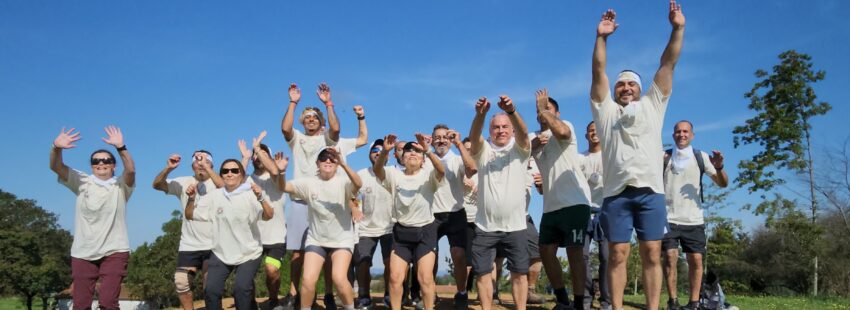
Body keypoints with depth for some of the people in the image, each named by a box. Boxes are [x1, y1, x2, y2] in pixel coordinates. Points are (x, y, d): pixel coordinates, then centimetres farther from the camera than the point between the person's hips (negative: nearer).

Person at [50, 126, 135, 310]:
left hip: (114, 252, -2)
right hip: (83, 253, 3)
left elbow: (130, 171, -20)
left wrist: (120, 148, -36)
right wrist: (57, 147, -27)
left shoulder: (121, 186, 1)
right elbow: (56, 167, -6)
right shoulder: (82, 182, 7)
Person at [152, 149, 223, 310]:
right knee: (181, 283, 2)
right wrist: (168, 168, -23)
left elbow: (224, 187, -27)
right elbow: (157, 185, -5)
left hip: (212, 245, -3)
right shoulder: (183, 182, 4)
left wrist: (206, 166, -33)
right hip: (188, 245, 3)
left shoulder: (216, 182, -3)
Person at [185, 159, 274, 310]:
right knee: (210, 290, -7)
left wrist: (261, 198, -43)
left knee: (241, 289, -19)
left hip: (248, 254, -3)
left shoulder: (250, 194, -11)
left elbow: (268, 216, -24)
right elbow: (189, 215, 5)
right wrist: (191, 199, -15)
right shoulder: (214, 196, 0)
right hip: (221, 254, 4)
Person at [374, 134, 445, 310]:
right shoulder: (394, 175, 1)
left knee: (425, 278, -6)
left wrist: (428, 152, -42)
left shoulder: (428, 175, -4)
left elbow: (441, 171, -27)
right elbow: (377, 169, -18)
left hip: (425, 231, -2)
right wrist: (385, 151, -37)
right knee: (395, 277, 1)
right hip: (401, 231, 2)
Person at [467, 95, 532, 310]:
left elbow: (523, 132, -18)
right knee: (482, 273, 4)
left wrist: (511, 111, -39)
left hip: (515, 226, -1)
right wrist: (480, 114, -38)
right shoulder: (483, 151, 5)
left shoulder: (520, 149, 4)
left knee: (519, 273, 5)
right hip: (485, 226, 1)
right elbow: (473, 136, -16)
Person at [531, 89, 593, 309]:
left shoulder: (565, 125, 0)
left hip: (574, 202, -7)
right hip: (550, 206, 7)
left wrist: (544, 108, -13)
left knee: (574, 252, -6)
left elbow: (562, 132, -25)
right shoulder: (535, 138, 21)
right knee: (546, 252, 5)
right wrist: (534, 145, -5)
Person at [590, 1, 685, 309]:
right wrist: (601, 37, -2)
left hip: (650, 190, 1)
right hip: (616, 192, 0)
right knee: (617, 255, -1)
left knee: (652, 254, -1)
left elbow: (668, 64, 13)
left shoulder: (652, 106, 20)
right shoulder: (605, 110, 18)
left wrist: (678, 29, 6)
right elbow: (598, 72, 8)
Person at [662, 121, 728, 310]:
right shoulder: (664, 156, 4)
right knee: (670, 257, -9)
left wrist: (719, 167, -16)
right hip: (668, 218, -1)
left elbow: (723, 184, 5)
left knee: (696, 260, -2)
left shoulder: (701, 157, 6)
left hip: (693, 220, 1)